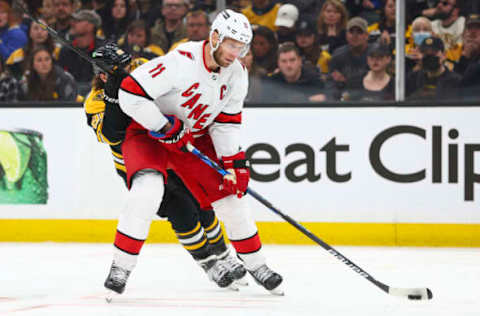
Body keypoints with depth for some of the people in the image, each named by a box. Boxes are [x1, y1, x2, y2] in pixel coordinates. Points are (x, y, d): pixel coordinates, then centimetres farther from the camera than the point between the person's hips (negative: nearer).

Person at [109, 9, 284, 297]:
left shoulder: (237, 75, -8)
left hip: (195, 136, 6)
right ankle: (121, 266, -17)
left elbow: (227, 122, 2)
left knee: (229, 193, 2)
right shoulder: (180, 61, -30)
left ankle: (256, 264, 21)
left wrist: (235, 162, -8)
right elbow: (130, 93, -31)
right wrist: (166, 127, -27)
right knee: (148, 190, -29)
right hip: (147, 132, -6)